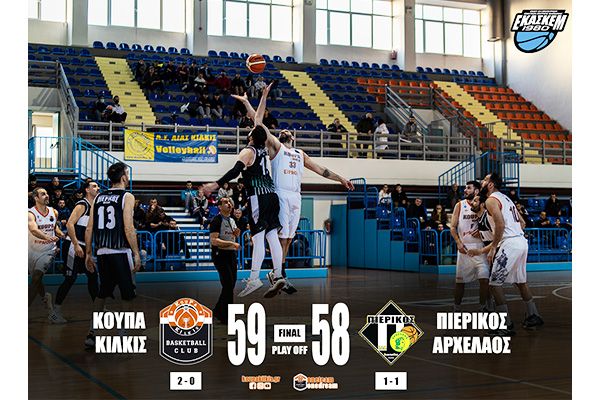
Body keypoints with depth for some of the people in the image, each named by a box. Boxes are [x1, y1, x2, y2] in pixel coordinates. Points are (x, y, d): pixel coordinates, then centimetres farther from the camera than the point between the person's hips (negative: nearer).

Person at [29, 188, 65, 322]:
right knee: (37, 280, 12)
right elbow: (34, 230, -36)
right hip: (33, 251, -1)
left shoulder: (54, 212, 1)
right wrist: (47, 237, -53)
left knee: (36, 278, -16)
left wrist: (60, 234, 3)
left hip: (48, 250, 1)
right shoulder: (31, 214, -16)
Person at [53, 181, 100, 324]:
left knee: (93, 276, 11)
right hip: (72, 246, -9)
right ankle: (56, 311, 0)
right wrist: (76, 245, -26)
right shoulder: (82, 205, -12)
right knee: (70, 279, -7)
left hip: (84, 247, 9)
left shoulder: (94, 207, 15)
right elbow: (70, 224, -22)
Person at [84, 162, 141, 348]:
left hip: (102, 252, 6)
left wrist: (88, 254, 14)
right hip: (121, 252, -6)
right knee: (127, 295, 5)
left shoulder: (98, 197, 11)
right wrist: (136, 254, -11)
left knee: (102, 293, 18)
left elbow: (89, 229, 9)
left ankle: (92, 334, 16)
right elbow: (128, 228, -15)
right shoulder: (127, 197, -6)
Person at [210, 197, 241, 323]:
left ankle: (217, 311, 23)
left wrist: (236, 234, 6)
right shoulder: (216, 220, -10)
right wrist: (232, 243, -23)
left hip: (232, 254, 8)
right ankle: (225, 316, -5)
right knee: (228, 284, -11)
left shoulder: (232, 220, 16)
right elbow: (214, 240, -20)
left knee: (231, 284, 10)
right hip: (220, 255, -8)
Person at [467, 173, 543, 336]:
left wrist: (492, 248, -14)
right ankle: (533, 317, 33)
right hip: (522, 242, 9)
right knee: (521, 282, 24)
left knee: (495, 284, -3)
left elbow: (500, 224, -21)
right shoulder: (506, 198, 21)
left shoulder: (491, 200, -7)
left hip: (510, 243, -9)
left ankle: (507, 326, -3)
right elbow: (522, 223, 23)